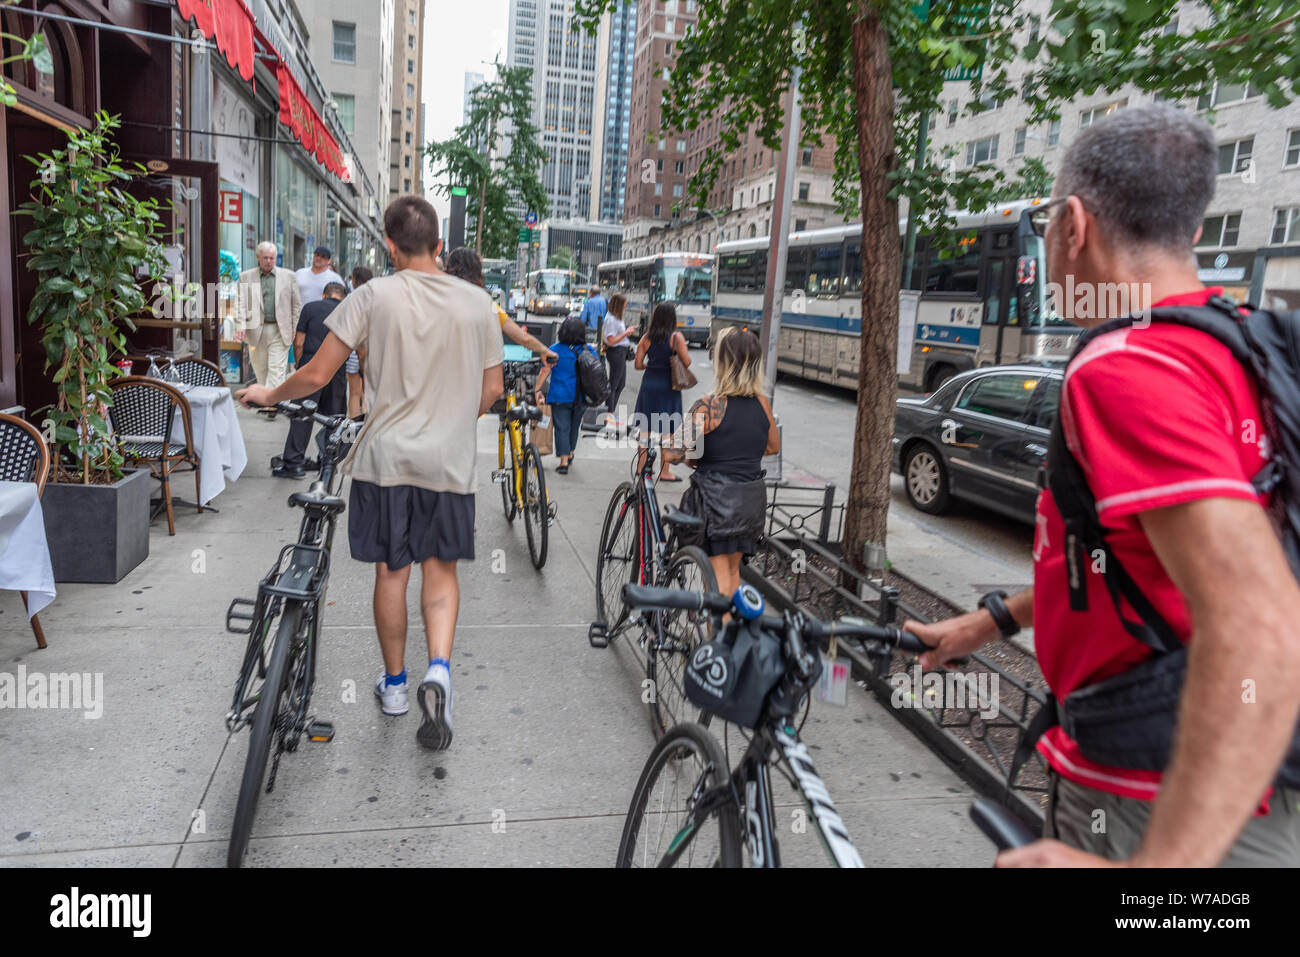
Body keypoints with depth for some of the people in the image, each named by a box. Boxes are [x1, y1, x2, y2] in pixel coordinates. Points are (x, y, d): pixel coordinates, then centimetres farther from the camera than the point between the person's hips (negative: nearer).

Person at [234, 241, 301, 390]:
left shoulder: (288, 276, 7)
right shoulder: (245, 277, 8)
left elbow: (296, 304, 8)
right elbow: (240, 303, 2)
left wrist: (295, 330, 2)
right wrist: (240, 326, -13)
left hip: (279, 330, -2)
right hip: (256, 330, 2)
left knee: (277, 370, -9)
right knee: (260, 370, 9)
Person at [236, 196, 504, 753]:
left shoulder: (374, 296, -6)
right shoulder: (477, 303, 2)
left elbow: (317, 375, -5)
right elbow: (492, 389, 7)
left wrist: (268, 395, 14)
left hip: (387, 456, -1)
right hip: (450, 460, 2)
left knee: (391, 570, 12)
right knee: (440, 568, 14)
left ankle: (394, 684, 27)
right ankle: (439, 668, -7)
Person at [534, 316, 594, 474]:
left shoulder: (555, 350, -8)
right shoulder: (589, 351, 0)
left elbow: (545, 371, -11)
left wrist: (538, 390, -8)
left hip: (560, 396, -3)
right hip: (581, 397, 3)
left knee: (562, 428, 0)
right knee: (574, 426, 20)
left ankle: (564, 462, -6)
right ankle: (570, 454, 37)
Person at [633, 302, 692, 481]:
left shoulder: (646, 338, 0)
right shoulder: (677, 337, -9)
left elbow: (638, 364, 0)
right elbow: (687, 362, -13)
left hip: (649, 384, 3)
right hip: (668, 386, -3)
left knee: (645, 429, 14)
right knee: (668, 432, 6)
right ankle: (664, 471, 10)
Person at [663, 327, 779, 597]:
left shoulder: (709, 406, -17)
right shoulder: (762, 403, 0)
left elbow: (672, 453, -22)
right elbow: (773, 447, 16)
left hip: (716, 499, -6)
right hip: (753, 498, 6)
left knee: (718, 575, 4)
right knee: (733, 570, 20)